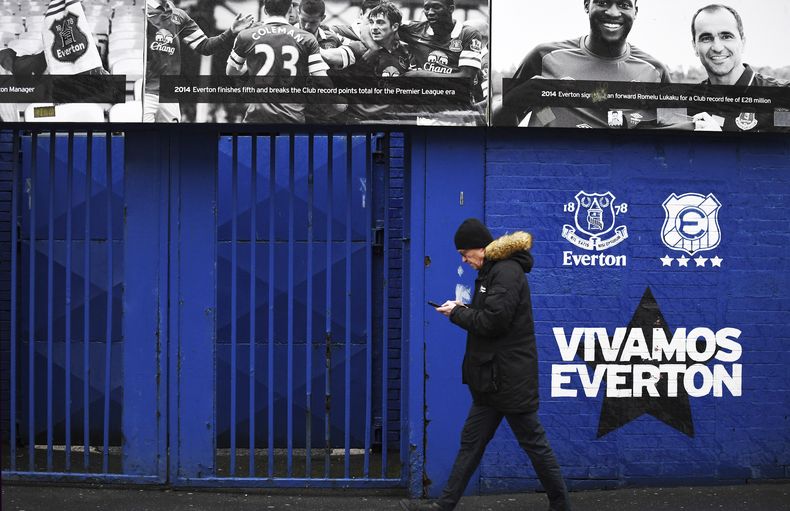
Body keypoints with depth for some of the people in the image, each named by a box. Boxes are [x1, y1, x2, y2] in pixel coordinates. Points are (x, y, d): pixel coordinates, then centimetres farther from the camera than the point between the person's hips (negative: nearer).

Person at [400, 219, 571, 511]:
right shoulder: (493, 270, 14)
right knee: (471, 442, 10)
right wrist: (463, 310, 3)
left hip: (509, 377, -10)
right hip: (493, 377, 10)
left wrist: (457, 314, -9)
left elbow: (493, 321, -23)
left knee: (534, 443, 1)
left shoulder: (507, 272, -17)